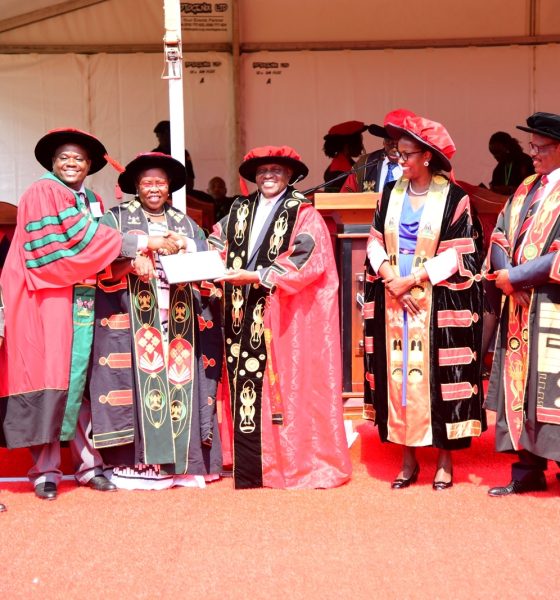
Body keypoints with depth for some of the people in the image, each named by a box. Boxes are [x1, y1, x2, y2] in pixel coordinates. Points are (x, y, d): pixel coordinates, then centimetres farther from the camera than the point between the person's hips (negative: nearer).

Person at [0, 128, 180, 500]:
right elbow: (81, 237, -14)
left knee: (81, 379, 7)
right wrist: (143, 243, -14)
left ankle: (88, 463, 11)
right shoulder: (43, 193, -4)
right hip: (49, 299, -6)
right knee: (51, 377, -5)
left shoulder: (93, 202, 19)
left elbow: (97, 246, 8)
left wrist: (136, 258, -14)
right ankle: (46, 469, 1)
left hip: (84, 302, 6)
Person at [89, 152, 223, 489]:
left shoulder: (186, 225, 19)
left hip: (178, 318, 3)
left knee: (180, 382, -3)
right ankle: (135, 462, -8)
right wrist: (133, 262, -19)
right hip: (134, 318, -3)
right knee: (141, 379, -10)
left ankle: (178, 461, 1)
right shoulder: (116, 219, 10)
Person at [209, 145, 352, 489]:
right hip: (247, 318, 5)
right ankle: (250, 468, 8)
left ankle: (306, 463, 6)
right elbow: (219, 242, 18)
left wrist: (257, 276, -17)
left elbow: (306, 259, -12)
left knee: (291, 386, -4)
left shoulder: (302, 213, -1)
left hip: (288, 317, -5)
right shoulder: (241, 210, 17)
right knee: (247, 386, 1)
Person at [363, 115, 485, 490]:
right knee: (398, 375, 5)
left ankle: (445, 460, 11)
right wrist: (391, 280, -9)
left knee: (438, 376, -1)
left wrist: (413, 279, -13)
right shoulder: (391, 193, 8)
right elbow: (376, 244, 7)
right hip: (393, 302, 4)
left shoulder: (453, 198, -5)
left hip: (438, 304, -4)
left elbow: (458, 255, -9)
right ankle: (408, 461, 15)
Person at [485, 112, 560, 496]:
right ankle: (528, 471, 18)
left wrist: (515, 277, -14)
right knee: (520, 386, 9)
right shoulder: (526, 189, 14)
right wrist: (508, 277, -7)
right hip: (520, 305, 7)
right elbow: (500, 237, 10)